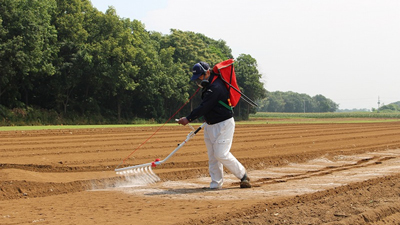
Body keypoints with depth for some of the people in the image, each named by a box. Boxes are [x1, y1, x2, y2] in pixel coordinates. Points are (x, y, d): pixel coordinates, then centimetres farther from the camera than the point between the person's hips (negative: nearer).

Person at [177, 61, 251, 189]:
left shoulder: (215, 87, -23)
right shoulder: (209, 84, 9)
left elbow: (204, 107, -25)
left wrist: (188, 119, -21)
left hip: (223, 124, -10)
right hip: (210, 126, 10)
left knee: (221, 154, -13)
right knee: (212, 157, 7)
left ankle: (243, 175, 4)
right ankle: (216, 184, 10)